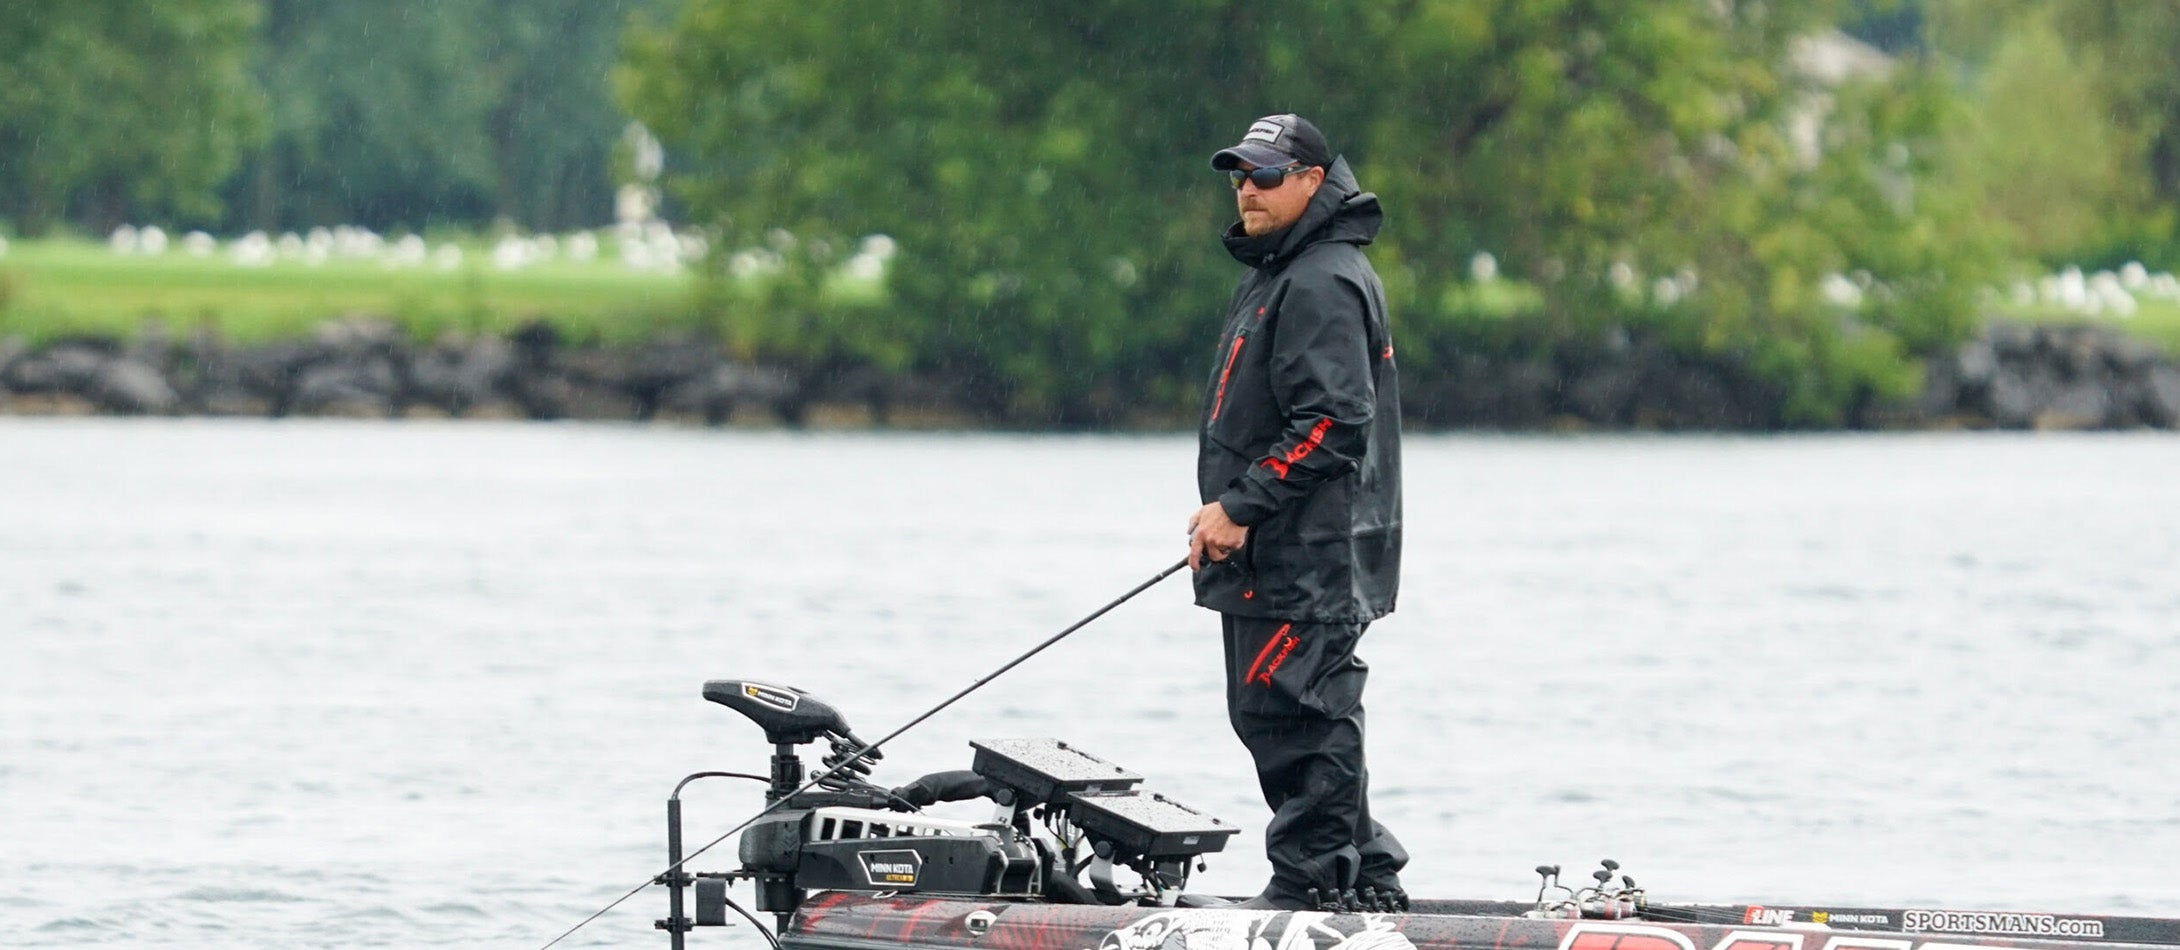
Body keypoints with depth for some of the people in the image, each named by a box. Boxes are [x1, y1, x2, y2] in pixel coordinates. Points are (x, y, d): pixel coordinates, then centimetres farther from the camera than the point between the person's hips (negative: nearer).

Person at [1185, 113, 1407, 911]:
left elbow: (1332, 422, -23)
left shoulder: (1323, 284, -14)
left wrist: (1241, 506, -22)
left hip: (1310, 554, -11)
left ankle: (1309, 879, -6)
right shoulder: (1273, 276, 20)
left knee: (1291, 713, -10)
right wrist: (1226, 511, 18)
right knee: (1290, 717, 14)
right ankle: (1369, 878, 19)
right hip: (1270, 555, 11)